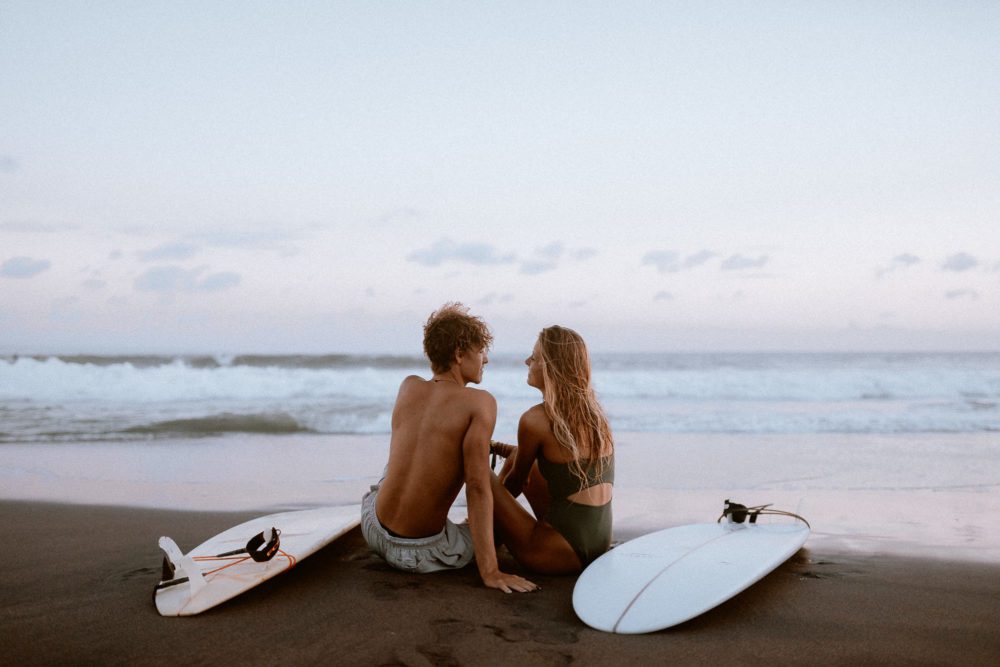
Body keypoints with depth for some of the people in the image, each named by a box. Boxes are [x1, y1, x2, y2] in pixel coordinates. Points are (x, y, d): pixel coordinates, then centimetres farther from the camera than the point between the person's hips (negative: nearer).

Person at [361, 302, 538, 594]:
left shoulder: (408, 386, 0)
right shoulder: (481, 402, -17)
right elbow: (477, 487, -23)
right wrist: (489, 572, -22)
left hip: (372, 527, 5)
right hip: (420, 554, -5)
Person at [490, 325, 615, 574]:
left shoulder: (535, 420, -17)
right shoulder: (595, 412, 5)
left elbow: (515, 481, 0)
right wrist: (496, 447, 25)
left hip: (562, 554, -8)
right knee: (515, 457, 22)